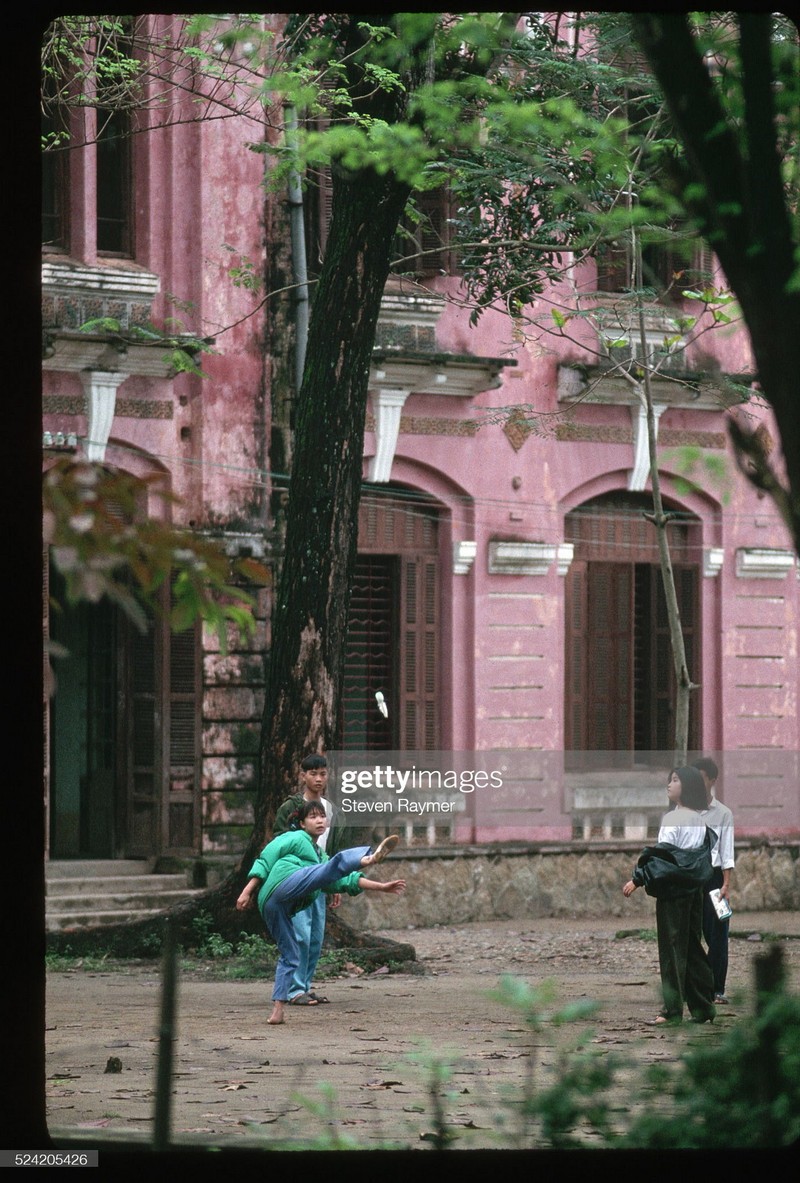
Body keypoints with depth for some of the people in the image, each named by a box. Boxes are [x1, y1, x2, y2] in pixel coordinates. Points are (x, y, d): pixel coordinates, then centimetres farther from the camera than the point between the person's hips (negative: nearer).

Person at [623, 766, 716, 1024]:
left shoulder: (672, 819, -13)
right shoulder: (699, 819, 9)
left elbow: (663, 854, -16)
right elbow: (705, 855, 12)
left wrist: (637, 879, -13)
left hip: (673, 887, -7)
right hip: (694, 888, 7)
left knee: (672, 947, -3)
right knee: (693, 946, 11)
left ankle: (672, 1010, -4)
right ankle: (702, 1007, 11)